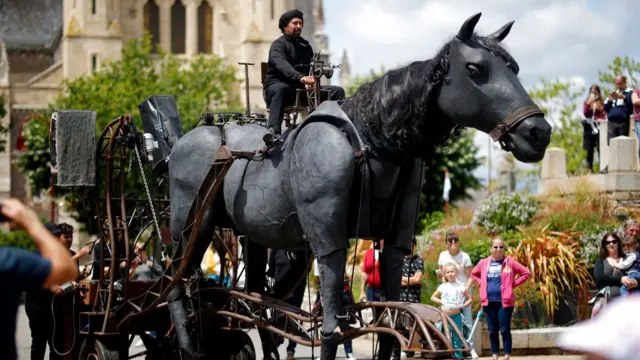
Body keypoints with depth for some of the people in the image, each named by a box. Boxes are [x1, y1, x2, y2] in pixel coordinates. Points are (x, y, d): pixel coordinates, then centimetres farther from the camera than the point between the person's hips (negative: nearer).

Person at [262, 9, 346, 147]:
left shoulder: (305, 46, 19)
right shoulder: (278, 45, -5)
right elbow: (282, 65, -26)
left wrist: (311, 80, -16)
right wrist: (300, 77, -45)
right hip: (276, 86, -7)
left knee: (337, 91, -7)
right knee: (280, 89, -44)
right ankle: (273, 130, -56)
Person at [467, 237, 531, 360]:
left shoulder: (510, 262, -1)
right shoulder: (483, 263, 7)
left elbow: (526, 273, 1)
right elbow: (474, 275, 24)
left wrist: (513, 284, -5)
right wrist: (482, 283, 7)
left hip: (504, 302, -3)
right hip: (489, 302, 3)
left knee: (505, 330, -4)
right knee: (492, 331, 7)